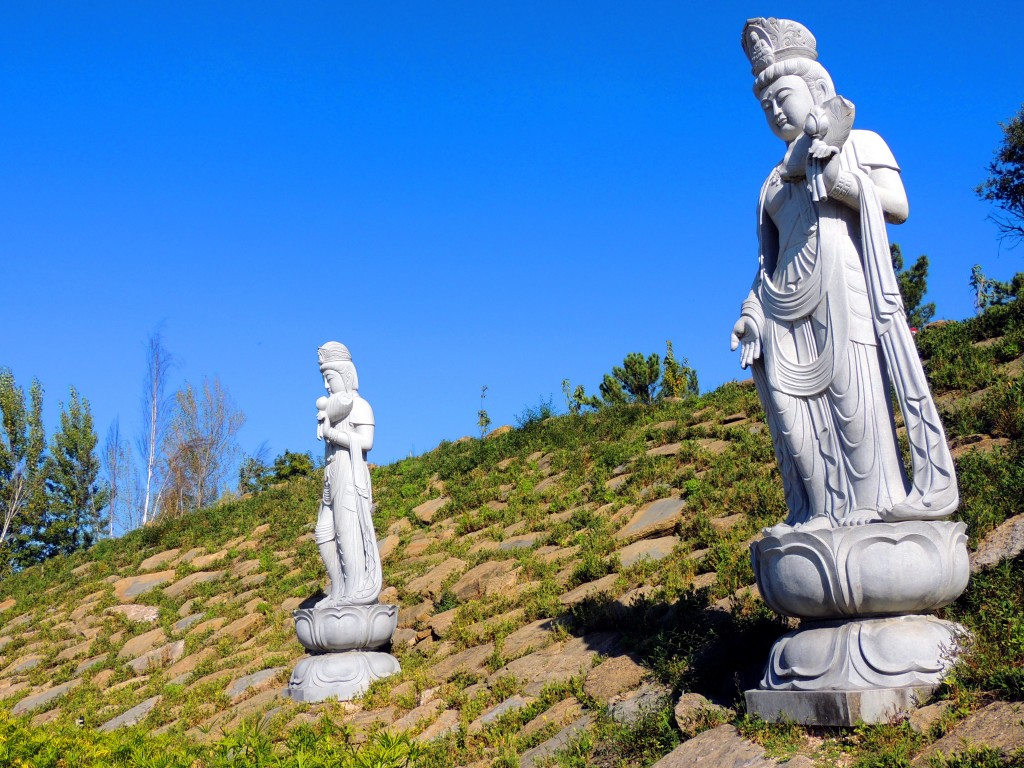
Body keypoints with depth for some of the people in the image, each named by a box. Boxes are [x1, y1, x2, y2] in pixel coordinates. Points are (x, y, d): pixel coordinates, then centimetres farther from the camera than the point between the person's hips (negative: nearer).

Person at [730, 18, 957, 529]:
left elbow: (898, 206, 0)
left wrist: (842, 181, -9)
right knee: (794, 404, -7)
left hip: (845, 290, -4)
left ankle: (874, 502, -11)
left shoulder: (860, 143, 14)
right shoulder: (777, 179, 25)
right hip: (788, 304, 5)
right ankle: (823, 512, -6)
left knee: (853, 391, -14)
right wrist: (752, 311, 8)